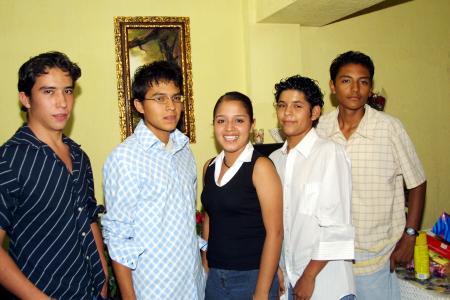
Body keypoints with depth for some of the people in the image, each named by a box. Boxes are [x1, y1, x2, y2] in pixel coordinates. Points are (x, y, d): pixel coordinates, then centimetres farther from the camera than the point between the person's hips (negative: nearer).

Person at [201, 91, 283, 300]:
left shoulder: (260, 166, -13)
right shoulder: (209, 167, 3)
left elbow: (274, 233, -15)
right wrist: (205, 267, 9)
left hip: (252, 277, -5)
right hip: (214, 276, 5)